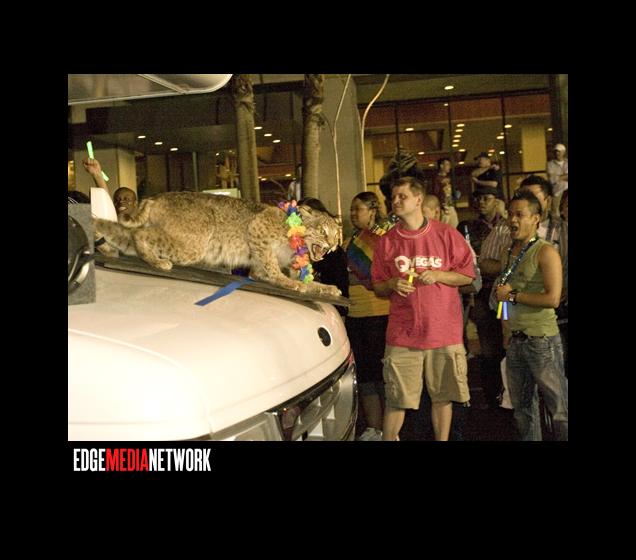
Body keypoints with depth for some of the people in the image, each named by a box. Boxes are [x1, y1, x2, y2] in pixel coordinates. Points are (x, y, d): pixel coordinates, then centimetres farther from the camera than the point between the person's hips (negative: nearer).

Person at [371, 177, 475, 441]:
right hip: (402, 333, 1)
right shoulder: (386, 241, 5)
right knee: (395, 399, 2)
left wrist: (438, 275, -11)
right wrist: (392, 284, -10)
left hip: (443, 330, 0)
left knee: (442, 396, 8)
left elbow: (467, 276, 4)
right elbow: (377, 288, 11)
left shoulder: (447, 234, 1)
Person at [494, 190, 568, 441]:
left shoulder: (546, 252, -10)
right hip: (515, 340, 7)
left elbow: (553, 298, -19)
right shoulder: (507, 253, 13)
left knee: (558, 405, -2)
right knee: (521, 404, 13)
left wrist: (512, 295, -13)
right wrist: (507, 331, 11)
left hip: (541, 338, -7)